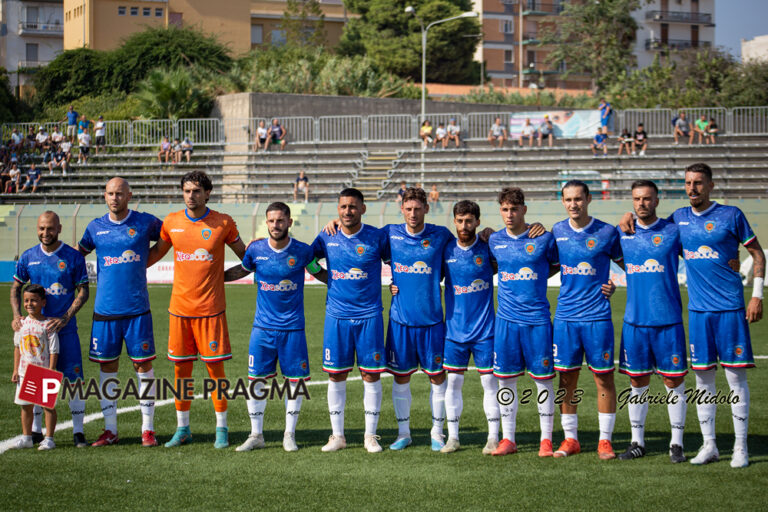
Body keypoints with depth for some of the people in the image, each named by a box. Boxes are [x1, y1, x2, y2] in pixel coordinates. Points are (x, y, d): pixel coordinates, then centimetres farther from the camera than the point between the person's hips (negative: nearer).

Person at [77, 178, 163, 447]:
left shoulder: (146, 222, 0)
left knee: (143, 365, 0)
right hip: (104, 310, 2)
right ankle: (110, 430, 14)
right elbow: (78, 252, 23)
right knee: (107, 367, 5)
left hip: (137, 310, -2)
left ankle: (148, 429, 8)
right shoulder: (95, 227, 7)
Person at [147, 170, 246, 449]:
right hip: (179, 308, 3)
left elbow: (245, 255, 11)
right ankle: (182, 428, 19)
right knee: (181, 368, 7)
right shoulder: (172, 222, 4)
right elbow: (156, 251, 20)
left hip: (211, 308, -2)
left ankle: (221, 428, 11)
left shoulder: (223, 223, -2)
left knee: (215, 367, -1)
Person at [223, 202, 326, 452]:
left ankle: (289, 434, 17)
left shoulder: (302, 251, -5)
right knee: (256, 379, 1)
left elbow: (320, 273, 12)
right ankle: (256, 435, 14)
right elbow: (242, 270, 19)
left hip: (293, 328, -1)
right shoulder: (256, 249, -2)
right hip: (263, 326, 1)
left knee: (295, 380, 1)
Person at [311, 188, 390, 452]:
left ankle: (370, 435, 10)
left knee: (371, 374, 0)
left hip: (369, 315, -2)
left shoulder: (377, 237, -2)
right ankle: (337, 435, 14)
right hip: (337, 315, 2)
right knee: (336, 375, 4)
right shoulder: (327, 237, 3)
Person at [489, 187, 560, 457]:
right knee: (505, 379, 5)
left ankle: (546, 440, 9)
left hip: (537, 319, -3)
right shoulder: (495, 240, 7)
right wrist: (516, 279, 12)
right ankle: (508, 439, 14)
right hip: (506, 320, 3)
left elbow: (558, 264, 9)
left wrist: (536, 278, 1)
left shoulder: (544, 239, -3)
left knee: (543, 379, 0)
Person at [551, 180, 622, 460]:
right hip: (565, 315, 3)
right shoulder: (557, 231, 7)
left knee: (603, 376, 0)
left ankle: (605, 440, 9)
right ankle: (570, 439, 15)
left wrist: (616, 283, -5)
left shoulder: (606, 233, -2)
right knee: (566, 377, 5)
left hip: (597, 315, -3)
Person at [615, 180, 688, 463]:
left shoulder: (673, 231, 0)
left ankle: (676, 443, 8)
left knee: (674, 381, 0)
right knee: (637, 381, 7)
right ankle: (637, 442, 17)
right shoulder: (622, 233, 8)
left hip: (668, 319, -2)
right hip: (634, 320, 3)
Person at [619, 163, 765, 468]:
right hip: (698, 308, 4)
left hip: (730, 307, -4)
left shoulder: (731, 215, -2)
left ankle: (740, 448, 5)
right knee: (702, 377, 5)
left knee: (736, 374, -2)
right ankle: (709, 445, 14)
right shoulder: (680, 218, 9)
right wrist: (632, 217, 7)